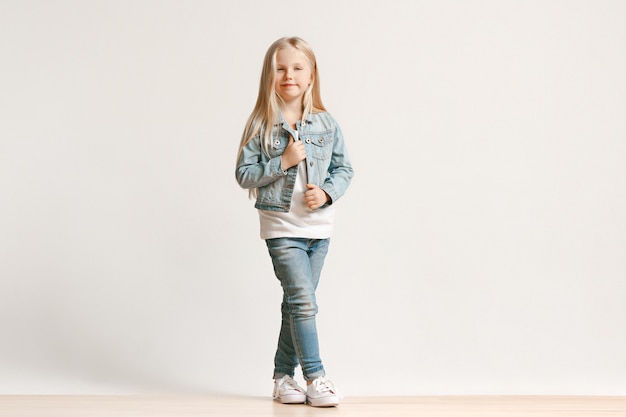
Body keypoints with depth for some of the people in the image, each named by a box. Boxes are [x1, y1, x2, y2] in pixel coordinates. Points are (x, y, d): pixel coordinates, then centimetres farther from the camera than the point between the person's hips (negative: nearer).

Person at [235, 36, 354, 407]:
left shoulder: (327, 124, 3)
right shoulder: (261, 125, -5)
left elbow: (344, 169, 8)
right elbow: (244, 174, -5)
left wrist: (327, 193, -11)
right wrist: (283, 162, -16)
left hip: (319, 226, 3)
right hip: (281, 226, -3)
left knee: (297, 304, 11)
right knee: (303, 301, -11)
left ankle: (283, 376, 21)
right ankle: (315, 377, -1)